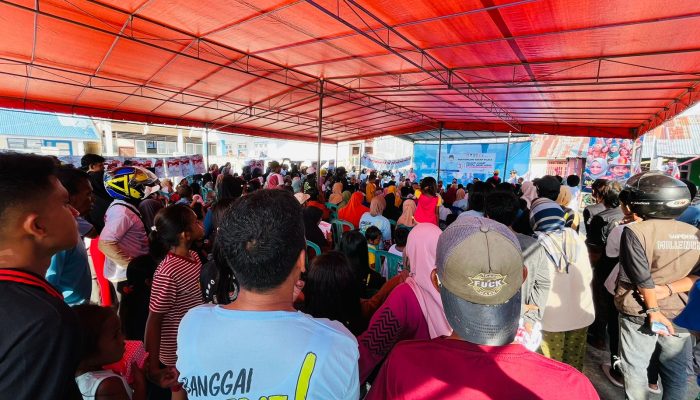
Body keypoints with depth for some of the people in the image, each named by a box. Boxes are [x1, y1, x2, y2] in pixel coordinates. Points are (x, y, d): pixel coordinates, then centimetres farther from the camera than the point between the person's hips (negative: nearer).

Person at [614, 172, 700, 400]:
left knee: (635, 368, 12)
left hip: (640, 314, -5)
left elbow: (643, 278, -17)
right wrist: (668, 289, -10)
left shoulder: (635, 231, -18)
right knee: (676, 371, 20)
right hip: (679, 314, 5)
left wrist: (653, 310, -8)